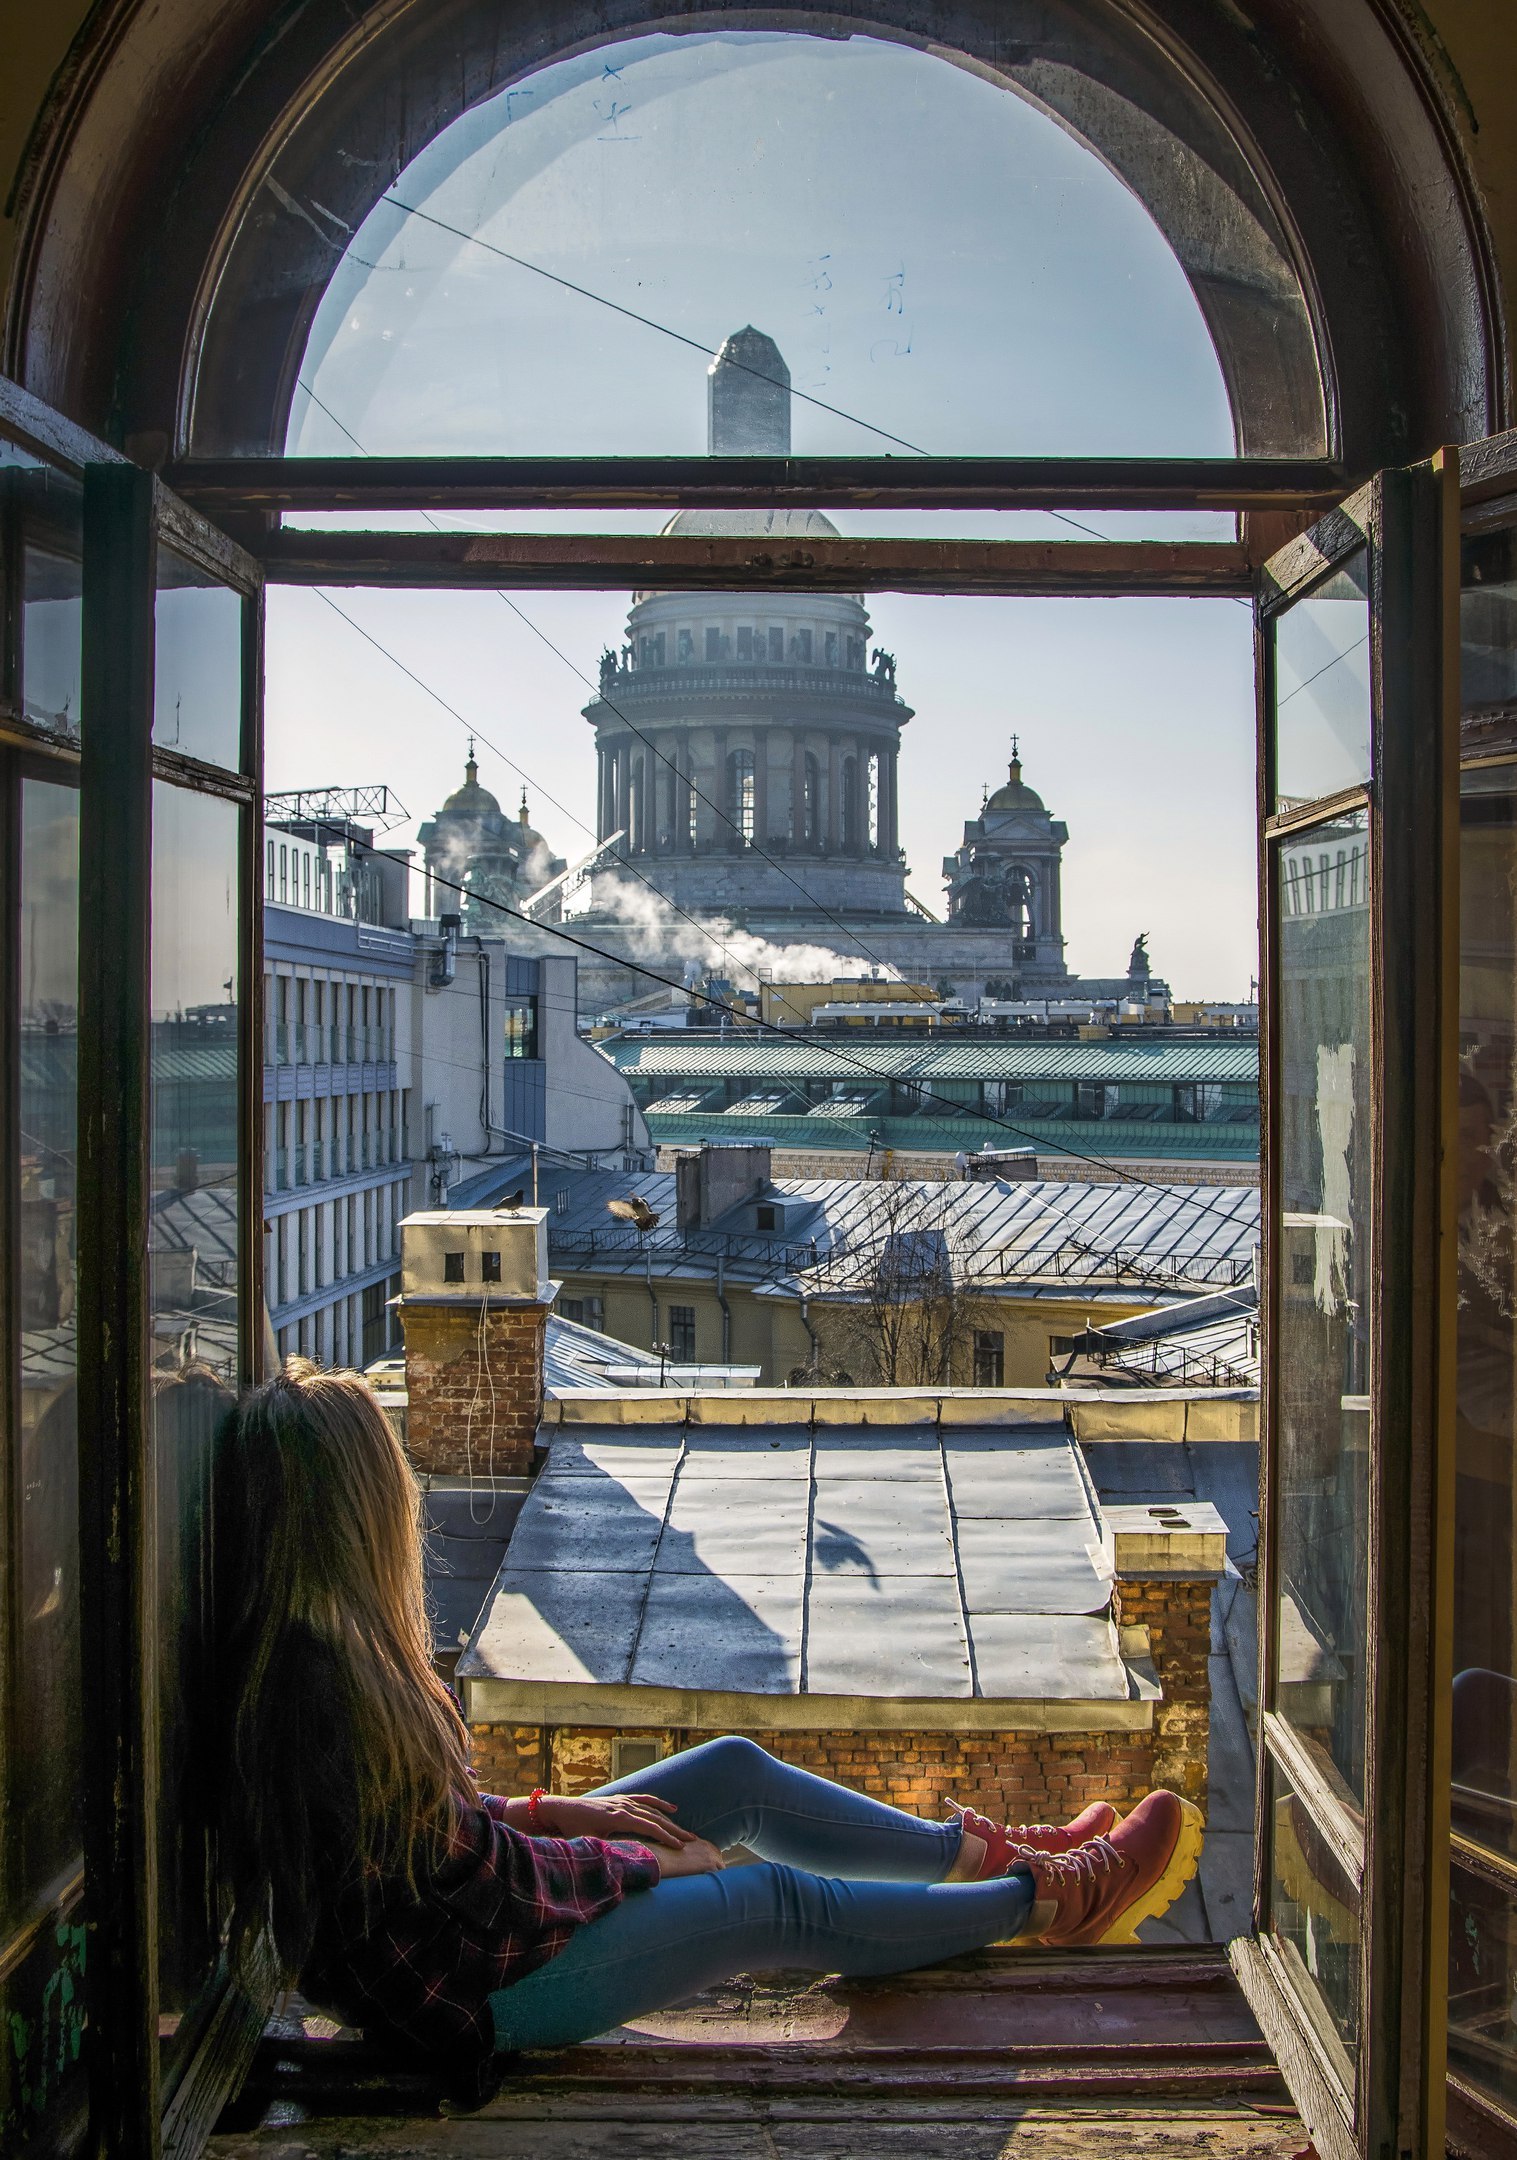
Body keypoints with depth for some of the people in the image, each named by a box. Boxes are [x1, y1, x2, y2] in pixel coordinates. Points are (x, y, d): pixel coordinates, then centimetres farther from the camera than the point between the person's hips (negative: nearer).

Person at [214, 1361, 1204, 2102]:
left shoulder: (307, 1647, -1)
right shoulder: (327, 1681, -32)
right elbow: (460, 1874, -25)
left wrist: (557, 1813, 5)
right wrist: (634, 1862, -11)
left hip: (456, 1918, 9)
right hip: (472, 1985, -9)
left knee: (738, 1772, 11)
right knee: (773, 1901, 1)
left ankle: (985, 1853, 28)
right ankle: (1049, 1898, 21)